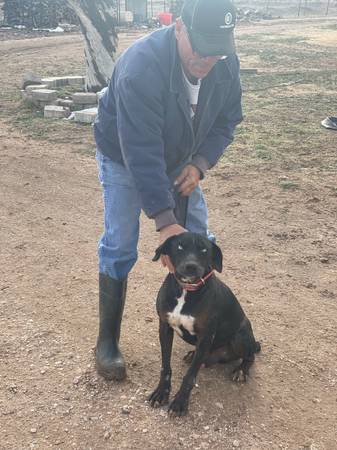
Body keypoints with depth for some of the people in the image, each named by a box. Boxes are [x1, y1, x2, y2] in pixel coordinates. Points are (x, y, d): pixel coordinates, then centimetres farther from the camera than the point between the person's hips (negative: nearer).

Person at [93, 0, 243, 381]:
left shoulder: (225, 63, -19)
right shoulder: (140, 67, -38)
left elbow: (227, 119, -6)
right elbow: (141, 153, -41)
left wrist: (200, 164, -22)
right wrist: (165, 221, -42)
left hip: (179, 158, 5)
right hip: (124, 158, -5)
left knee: (197, 237, 5)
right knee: (119, 247, -8)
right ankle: (107, 341, 7)